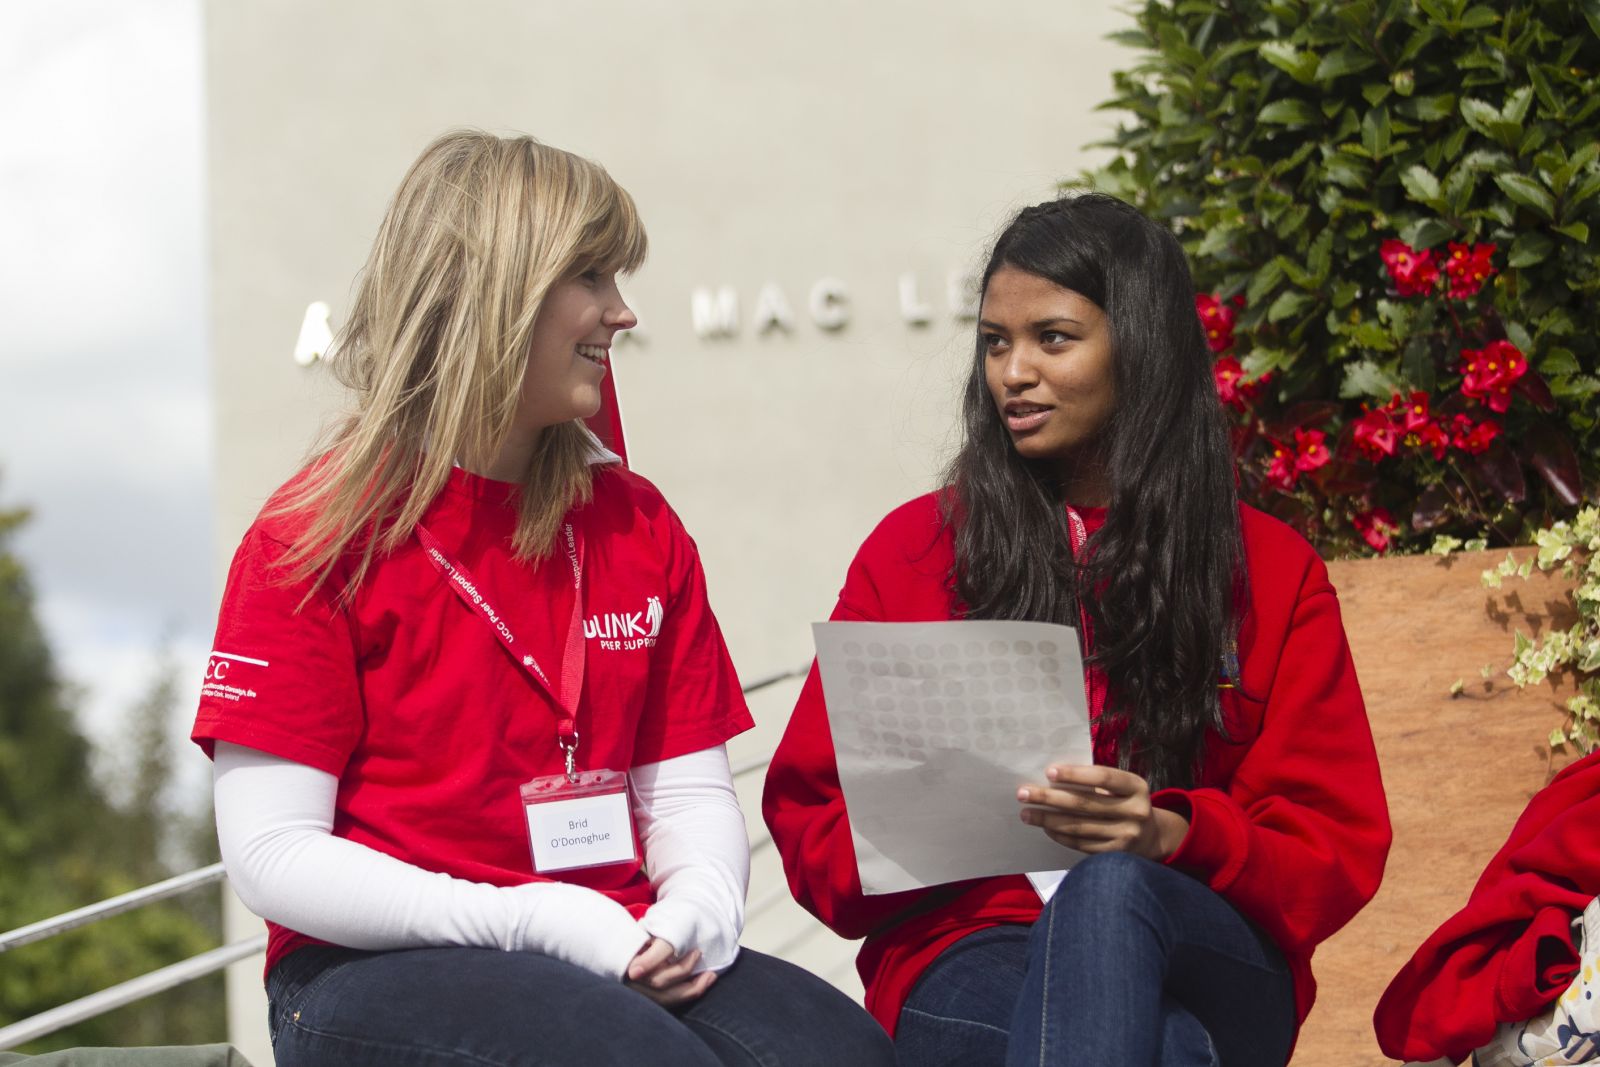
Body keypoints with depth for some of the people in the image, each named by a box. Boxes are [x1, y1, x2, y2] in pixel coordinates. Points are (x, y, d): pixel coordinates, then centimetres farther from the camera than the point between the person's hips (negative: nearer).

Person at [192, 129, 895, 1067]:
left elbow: (690, 795, 15)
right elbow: (272, 855, -8)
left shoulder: (637, 523, 15)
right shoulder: (321, 532, -1)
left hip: (623, 961, 5)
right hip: (381, 972, -5)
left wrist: (696, 913, -10)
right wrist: (533, 925, -18)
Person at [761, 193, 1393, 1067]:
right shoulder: (915, 549, 15)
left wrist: (1170, 833, -14)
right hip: (969, 949, -2)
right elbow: (810, 816, 14)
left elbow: (1337, 851, 7)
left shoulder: (1271, 571, 15)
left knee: (1112, 891, -40)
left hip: (1208, 956, 2)